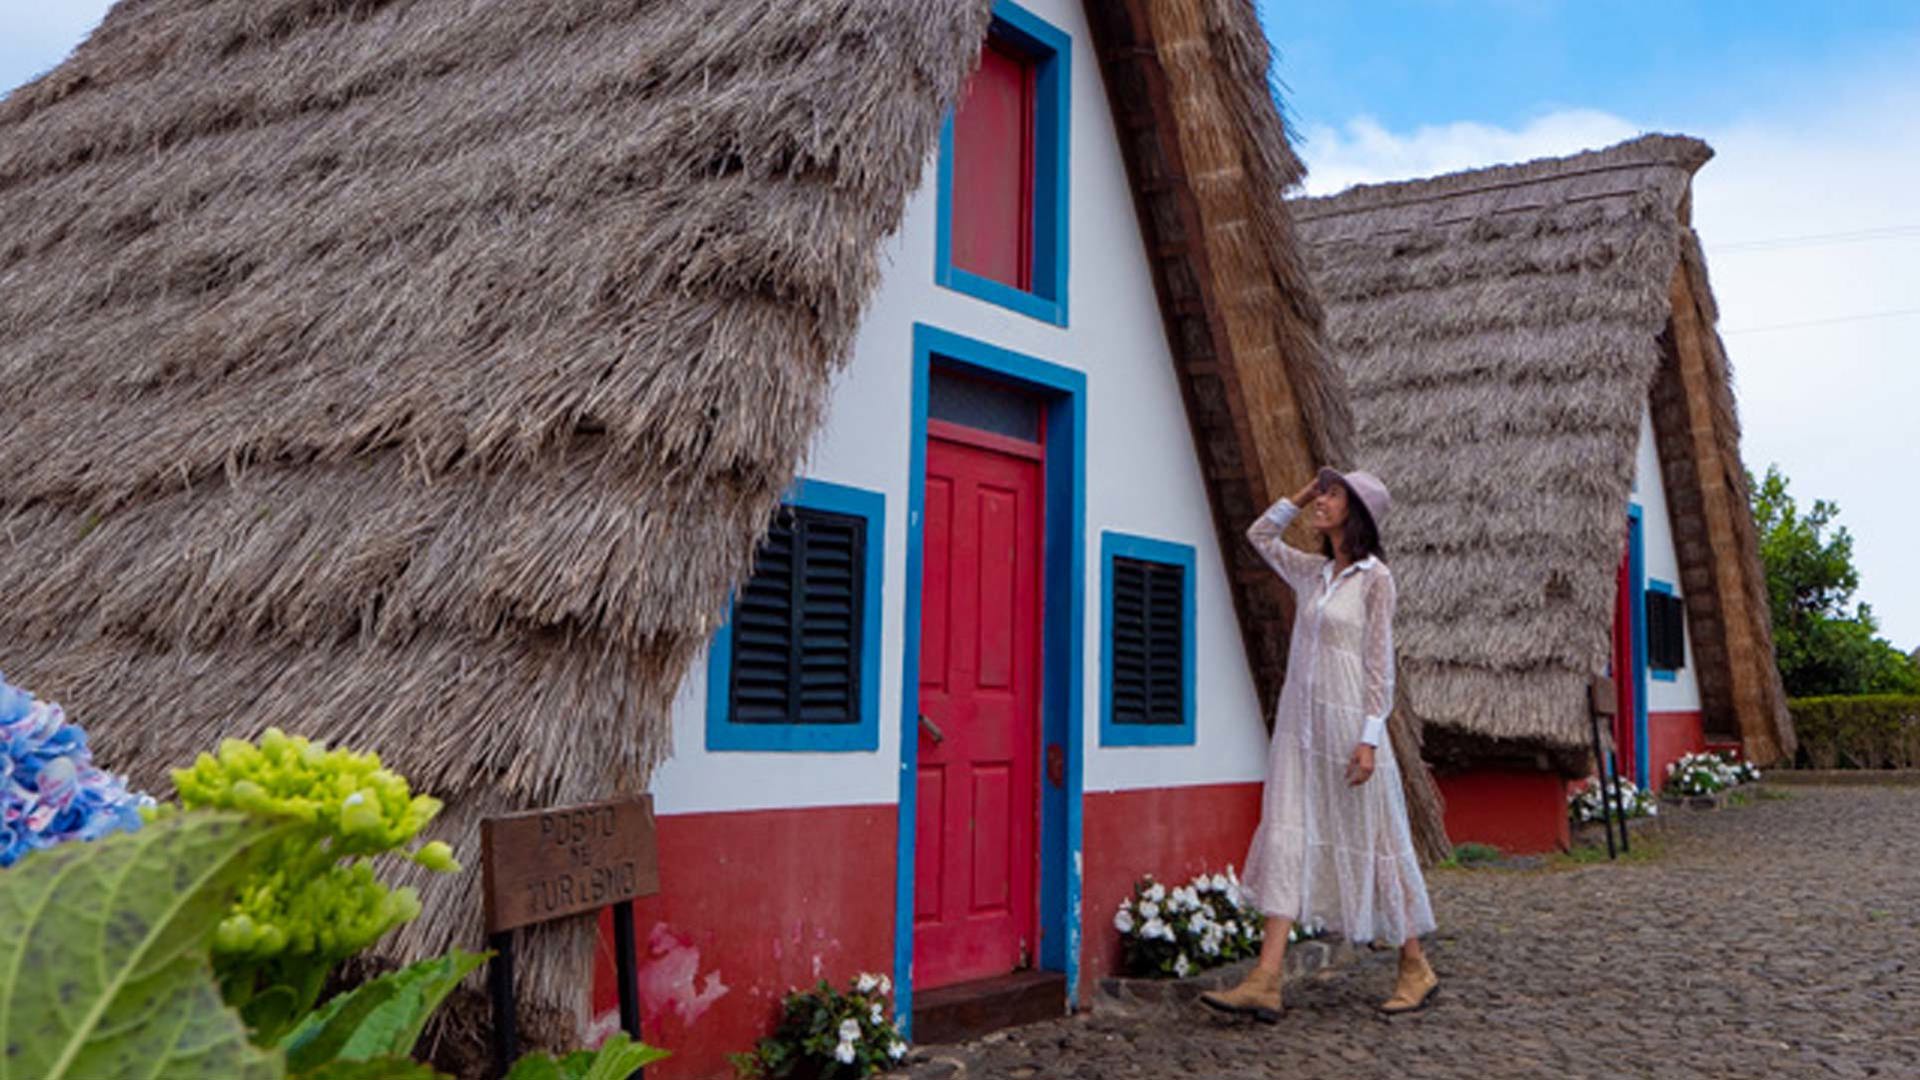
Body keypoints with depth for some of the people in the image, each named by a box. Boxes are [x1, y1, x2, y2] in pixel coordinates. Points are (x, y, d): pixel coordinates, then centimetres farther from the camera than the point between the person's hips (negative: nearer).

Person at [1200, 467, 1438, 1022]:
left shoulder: (1375, 577, -5)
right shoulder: (1312, 572, 12)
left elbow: (1380, 662, -8)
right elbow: (1260, 535, 28)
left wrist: (1369, 738, -14)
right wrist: (1300, 496, 17)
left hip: (1346, 722, -6)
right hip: (1299, 725, 6)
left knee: (1369, 842, 3)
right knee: (1287, 840, -3)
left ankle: (1416, 967, 21)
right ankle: (1265, 982, -7)